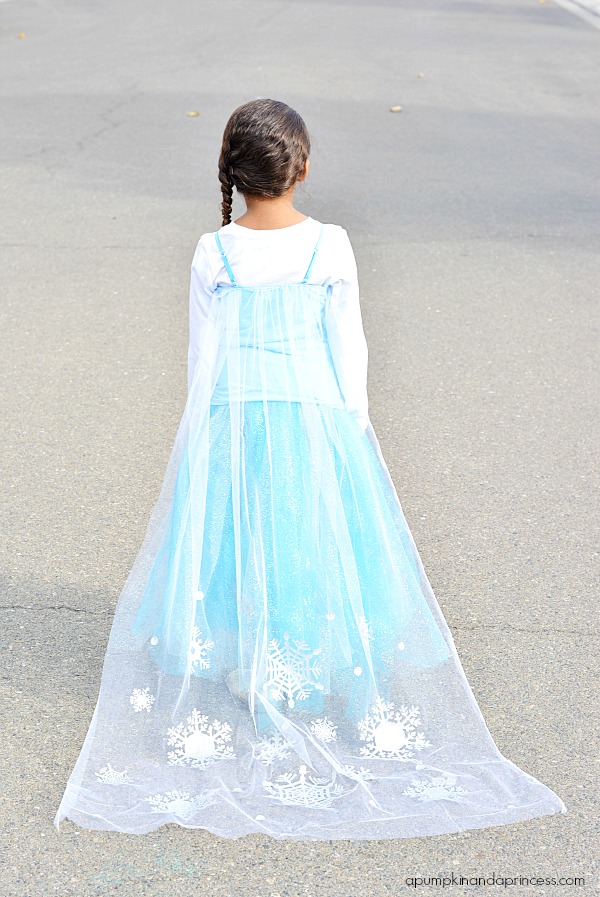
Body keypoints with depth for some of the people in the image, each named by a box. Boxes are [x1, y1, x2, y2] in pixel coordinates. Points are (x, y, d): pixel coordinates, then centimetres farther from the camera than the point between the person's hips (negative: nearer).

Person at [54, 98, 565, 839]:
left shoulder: (213, 255, -6)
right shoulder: (331, 248, -8)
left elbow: (202, 356, -2)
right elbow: (348, 347, -4)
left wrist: (202, 432, 9)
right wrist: (354, 424, 7)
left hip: (231, 423, 1)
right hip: (314, 418, 0)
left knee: (236, 550, 14)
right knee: (314, 551, 12)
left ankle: (244, 685, 24)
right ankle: (313, 692, 22)